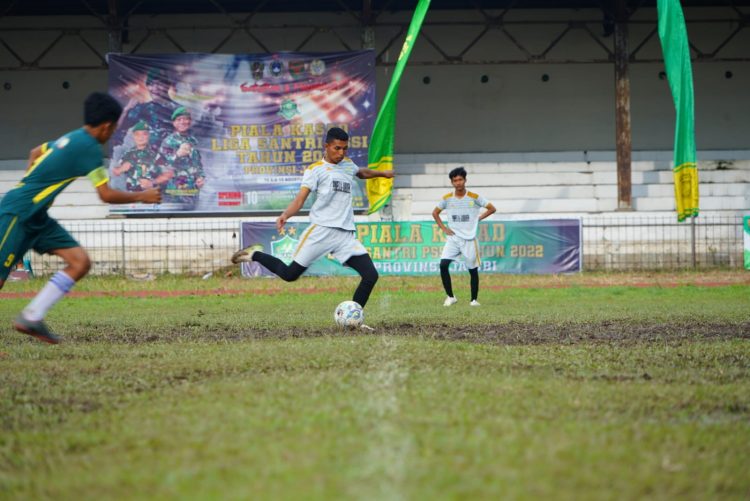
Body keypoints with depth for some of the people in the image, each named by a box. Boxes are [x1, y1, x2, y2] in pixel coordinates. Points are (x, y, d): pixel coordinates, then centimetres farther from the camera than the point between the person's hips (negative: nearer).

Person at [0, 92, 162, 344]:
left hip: (36, 217, 9)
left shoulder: (72, 138, 12)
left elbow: (35, 153, 30)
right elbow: (106, 195, -13)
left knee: (80, 262, 0)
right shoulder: (89, 147, -15)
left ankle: (31, 318, 0)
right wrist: (142, 196, 0)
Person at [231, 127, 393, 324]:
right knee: (290, 274, -6)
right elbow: (300, 198, -10)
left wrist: (382, 173, 55)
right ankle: (255, 255, 20)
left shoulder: (348, 165, 18)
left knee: (371, 275, -9)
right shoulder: (315, 169, 0)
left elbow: (362, 172, 44)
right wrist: (285, 215, -28)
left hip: (346, 234, 5)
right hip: (321, 230, -5)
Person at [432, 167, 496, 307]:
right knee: (443, 264, -16)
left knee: (473, 270, 2)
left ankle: (474, 299, 17)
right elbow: (435, 213, 17)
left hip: (469, 239, -1)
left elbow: (492, 209, 5)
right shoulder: (447, 199, 3)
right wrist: (443, 228, 6)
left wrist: (478, 218, -2)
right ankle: (450, 297, -5)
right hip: (453, 238, 1)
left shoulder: (474, 197, -3)